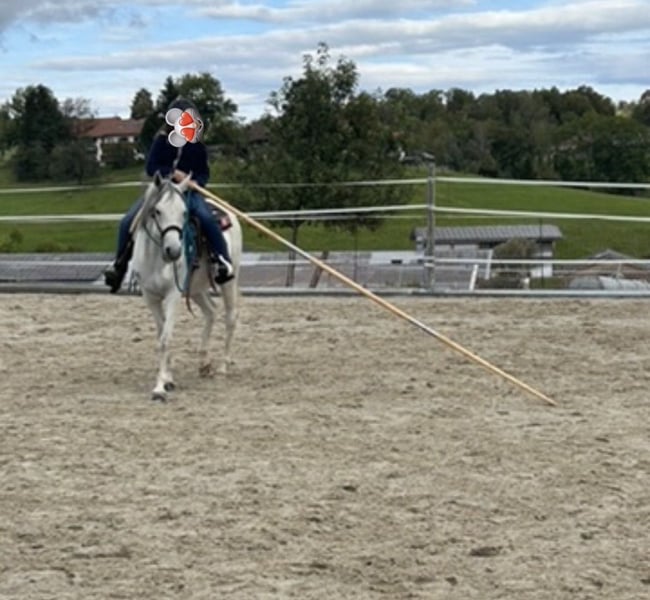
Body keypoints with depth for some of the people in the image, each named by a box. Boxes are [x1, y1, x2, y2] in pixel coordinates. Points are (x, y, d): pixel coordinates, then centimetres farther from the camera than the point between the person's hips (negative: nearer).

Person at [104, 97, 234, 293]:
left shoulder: (197, 146, 2)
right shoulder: (162, 141, 1)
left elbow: (204, 173, 5)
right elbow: (150, 167, -3)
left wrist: (195, 182, -18)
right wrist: (171, 172, -19)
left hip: (188, 191, -1)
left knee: (206, 218, -33)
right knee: (127, 221, -13)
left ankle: (223, 260, -19)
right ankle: (120, 263, 8)